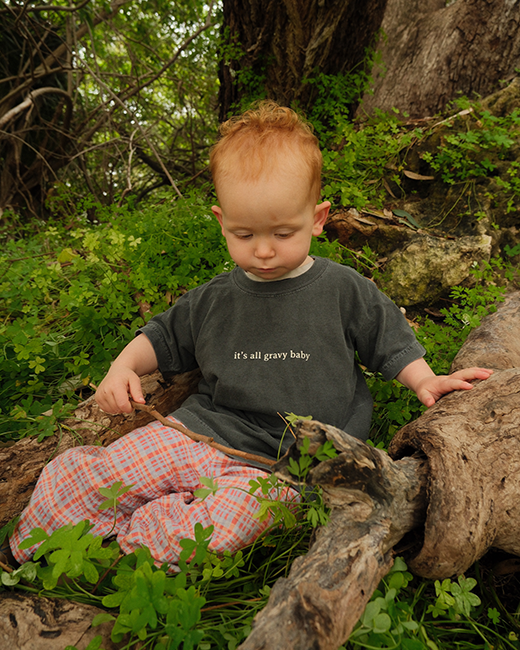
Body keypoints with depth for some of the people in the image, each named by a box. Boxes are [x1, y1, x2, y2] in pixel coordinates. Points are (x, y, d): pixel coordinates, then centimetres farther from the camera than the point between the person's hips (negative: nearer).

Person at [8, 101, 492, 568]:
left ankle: (132, 533, -8)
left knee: (226, 522, -34)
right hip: (200, 429, 3)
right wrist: (124, 365, 3)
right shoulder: (213, 300, 5)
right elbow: (164, 337, 18)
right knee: (72, 478, -9)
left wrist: (425, 381, -5)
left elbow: (391, 342, 9)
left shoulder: (344, 291, -2)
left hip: (279, 462, -2)